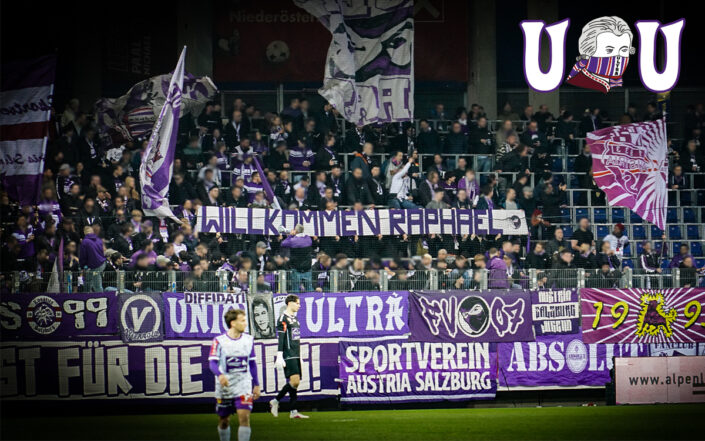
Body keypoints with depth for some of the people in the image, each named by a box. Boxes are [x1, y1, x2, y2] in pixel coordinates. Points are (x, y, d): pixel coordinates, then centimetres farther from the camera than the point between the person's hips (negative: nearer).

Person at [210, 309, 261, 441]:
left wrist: (256, 385, 15)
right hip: (224, 387, -1)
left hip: (243, 387, 1)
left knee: (244, 417, -14)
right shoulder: (219, 341, -6)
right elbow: (212, 362, -13)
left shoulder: (249, 340, 6)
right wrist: (220, 375, -33)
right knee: (223, 421, 9)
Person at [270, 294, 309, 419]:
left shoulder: (294, 318, 19)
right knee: (294, 380, -18)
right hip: (288, 356, -9)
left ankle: (293, 411, 6)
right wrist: (279, 356, -19)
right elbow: (280, 339, -14)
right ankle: (275, 401, -6)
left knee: (295, 383, 5)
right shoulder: (283, 319, -8)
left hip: (295, 356, 9)